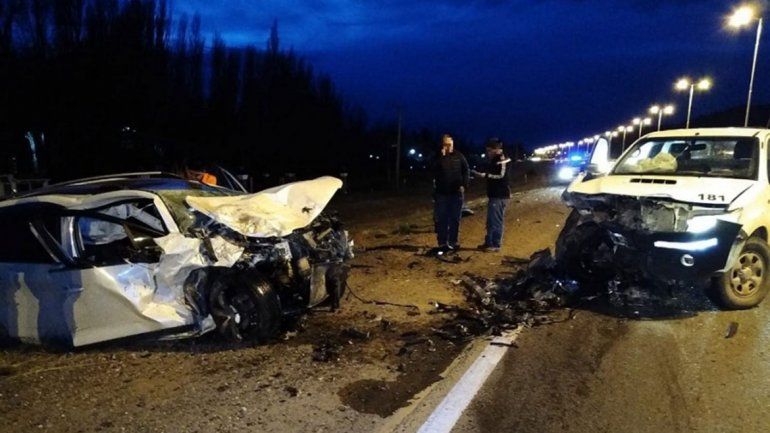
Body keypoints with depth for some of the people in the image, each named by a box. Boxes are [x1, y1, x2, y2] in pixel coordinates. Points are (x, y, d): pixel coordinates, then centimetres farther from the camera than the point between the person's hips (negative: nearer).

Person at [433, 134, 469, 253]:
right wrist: (442, 156, -20)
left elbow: (466, 171, 7)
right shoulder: (438, 157, -1)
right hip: (441, 193, -1)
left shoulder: (459, 156, 3)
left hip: (456, 193, 1)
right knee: (441, 220, 0)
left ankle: (453, 241, 20)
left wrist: (464, 185, -5)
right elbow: (433, 171, -16)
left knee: (455, 219, 8)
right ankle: (442, 243, 7)